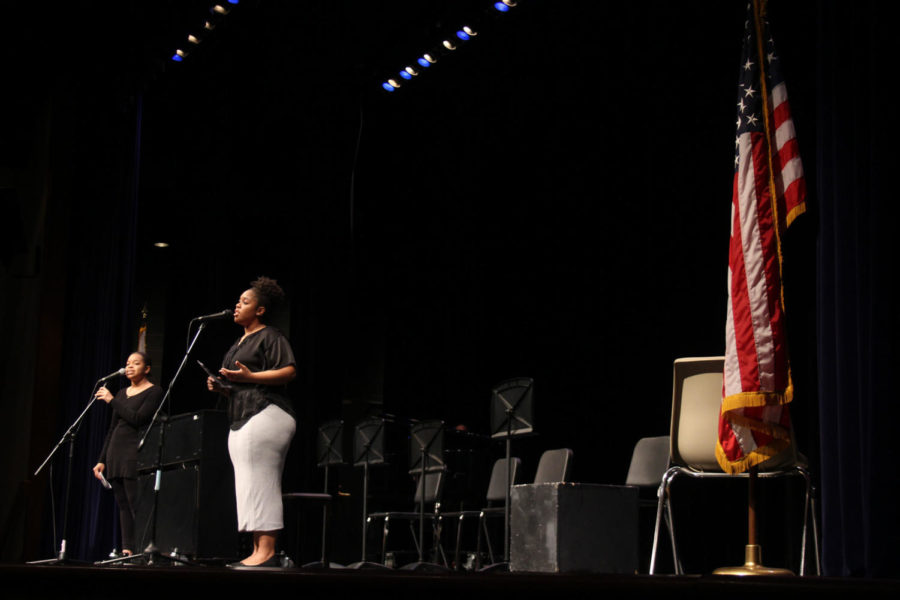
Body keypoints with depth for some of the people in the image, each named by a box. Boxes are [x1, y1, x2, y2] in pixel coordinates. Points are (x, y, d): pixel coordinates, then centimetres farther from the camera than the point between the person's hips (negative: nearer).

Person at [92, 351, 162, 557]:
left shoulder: (154, 391, -1)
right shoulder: (122, 393, 21)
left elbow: (138, 419, -15)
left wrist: (111, 401, -10)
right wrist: (102, 460, 16)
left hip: (135, 454, -7)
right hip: (116, 453, 7)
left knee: (136, 504, -13)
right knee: (123, 505, 2)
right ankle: (126, 550, 0)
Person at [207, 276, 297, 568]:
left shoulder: (270, 336, -2)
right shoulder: (239, 343, 25)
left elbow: (289, 371, -14)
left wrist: (249, 376, -19)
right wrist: (221, 387, 9)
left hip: (265, 416, -10)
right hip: (241, 421, 10)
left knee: (261, 484, -14)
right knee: (250, 486, 7)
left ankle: (267, 551, -15)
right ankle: (259, 552, 8)